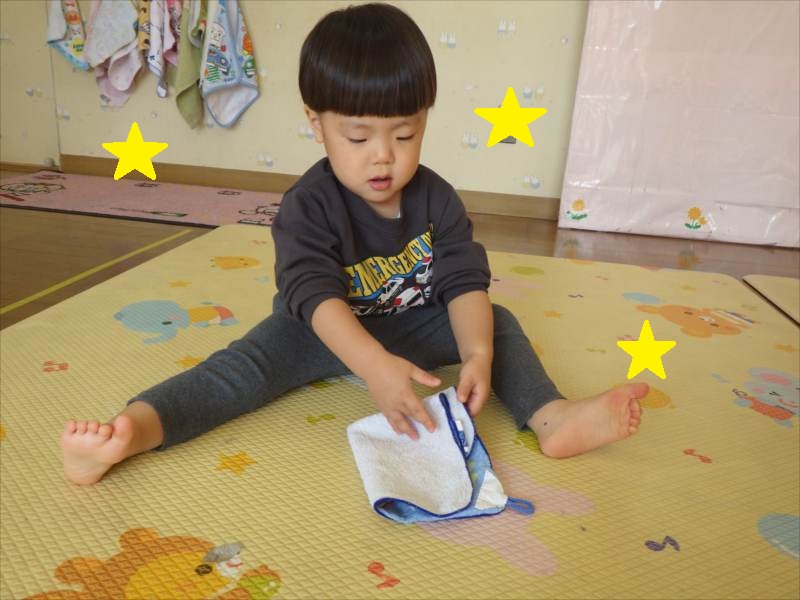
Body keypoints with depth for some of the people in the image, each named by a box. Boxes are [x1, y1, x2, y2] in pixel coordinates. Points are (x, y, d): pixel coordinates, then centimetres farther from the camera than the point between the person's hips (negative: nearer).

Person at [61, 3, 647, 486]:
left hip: (415, 324, 4)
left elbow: (465, 282, -16)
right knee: (251, 361, -27)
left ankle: (552, 417, -25)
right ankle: (131, 430, -42)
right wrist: (376, 366, -50)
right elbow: (317, 296, -34)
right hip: (325, 332, -3)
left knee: (499, 323, -10)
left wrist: (477, 354, -36)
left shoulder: (437, 199, -10)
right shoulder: (308, 206, -21)